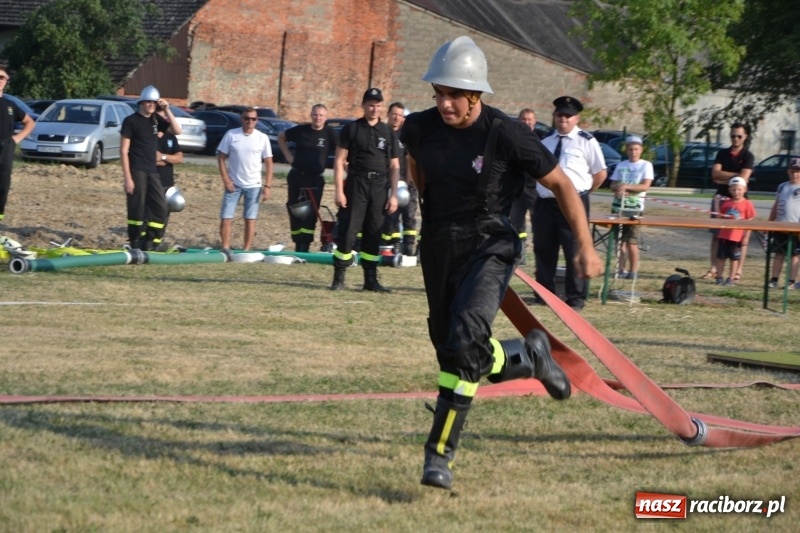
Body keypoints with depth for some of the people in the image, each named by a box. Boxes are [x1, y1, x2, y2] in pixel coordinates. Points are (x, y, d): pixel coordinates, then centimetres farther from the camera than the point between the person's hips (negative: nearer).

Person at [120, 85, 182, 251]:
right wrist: (127, 178, -15)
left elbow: (177, 131, 3)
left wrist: (167, 110, -5)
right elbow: (124, 151, -8)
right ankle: (135, 246, 3)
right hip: (136, 171, -6)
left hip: (152, 171, 6)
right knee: (137, 210, -4)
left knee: (161, 209, 2)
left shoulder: (156, 119, 12)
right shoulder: (131, 121, -5)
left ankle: (149, 244, 9)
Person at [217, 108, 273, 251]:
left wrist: (268, 186, -4)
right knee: (226, 218, -3)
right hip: (233, 184, 0)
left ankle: (247, 250, 9)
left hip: (253, 185, 0)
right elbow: (221, 157, 1)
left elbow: (268, 163, 1)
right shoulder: (231, 135, -2)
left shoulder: (262, 138, -1)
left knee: (250, 219, 3)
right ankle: (225, 248, 5)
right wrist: (226, 179, -7)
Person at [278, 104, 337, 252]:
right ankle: (298, 244, 17)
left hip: (315, 179, -3)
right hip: (296, 176, 3)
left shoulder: (329, 133, -6)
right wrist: (288, 155, 7)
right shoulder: (301, 130, 1)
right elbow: (281, 137, 17)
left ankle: (304, 247, -7)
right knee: (294, 210, 7)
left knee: (310, 213, -8)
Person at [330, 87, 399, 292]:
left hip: (379, 187, 3)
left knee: (373, 235, 6)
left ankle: (371, 279, 11)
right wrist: (339, 191, -9)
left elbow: (394, 165, 11)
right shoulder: (351, 129, 2)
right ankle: (339, 278, -2)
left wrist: (393, 195, 3)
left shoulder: (388, 133, 11)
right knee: (347, 231, -7)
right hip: (355, 184, -3)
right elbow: (339, 160, 0)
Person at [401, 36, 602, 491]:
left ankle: (440, 454, -19)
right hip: (438, 249, 5)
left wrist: (585, 247, -7)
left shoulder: (506, 135, -17)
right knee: (451, 349, 11)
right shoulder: (421, 128, -5)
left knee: (465, 342, -24)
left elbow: (561, 184, -7)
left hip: (490, 247, -5)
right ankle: (529, 356, 40)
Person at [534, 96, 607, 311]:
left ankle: (576, 298, 3)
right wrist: (541, 190, 12)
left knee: (575, 252, -3)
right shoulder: (545, 142, 16)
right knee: (543, 251, 10)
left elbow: (600, 173, 1)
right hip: (544, 203, 5)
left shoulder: (586, 141, -2)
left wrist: (582, 192, 2)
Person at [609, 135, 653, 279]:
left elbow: (645, 186, -9)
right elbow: (613, 185, 12)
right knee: (620, 240, 3)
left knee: (631, 241, -7)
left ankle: (633, 271, -2)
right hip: (618, 206, 4)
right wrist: (618, 189, -11)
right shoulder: (621, 165, 14)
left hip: (634, 208, -4)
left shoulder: (646, 165, 2)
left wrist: (627, 187, -20)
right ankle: (621, 270, 7)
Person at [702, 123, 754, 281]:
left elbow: (743, 179, -14)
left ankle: (738, 271, -1)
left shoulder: (748, 156, -1)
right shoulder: (722, 153, 11)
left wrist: (723, 178, -7)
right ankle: (713, 270, 6)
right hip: (721, 198, 4)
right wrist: (735, 175, -11)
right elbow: (715, 174, -3)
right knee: (716, 235, 3)